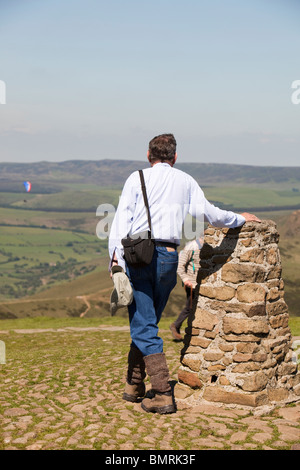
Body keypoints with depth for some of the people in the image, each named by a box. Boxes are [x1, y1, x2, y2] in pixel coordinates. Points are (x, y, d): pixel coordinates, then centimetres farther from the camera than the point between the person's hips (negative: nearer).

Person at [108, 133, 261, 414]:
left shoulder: (137, 178, 7)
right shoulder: (186, 181, 13)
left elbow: (122, 217, -3)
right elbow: (208, 214, 15)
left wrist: (115, 257, -6)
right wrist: (239, 219, 31)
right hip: (168, 257, 3)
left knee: (143, 326, -3)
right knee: (146, 322, 17)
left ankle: (162, 394, -9)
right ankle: (134, 385, 25)